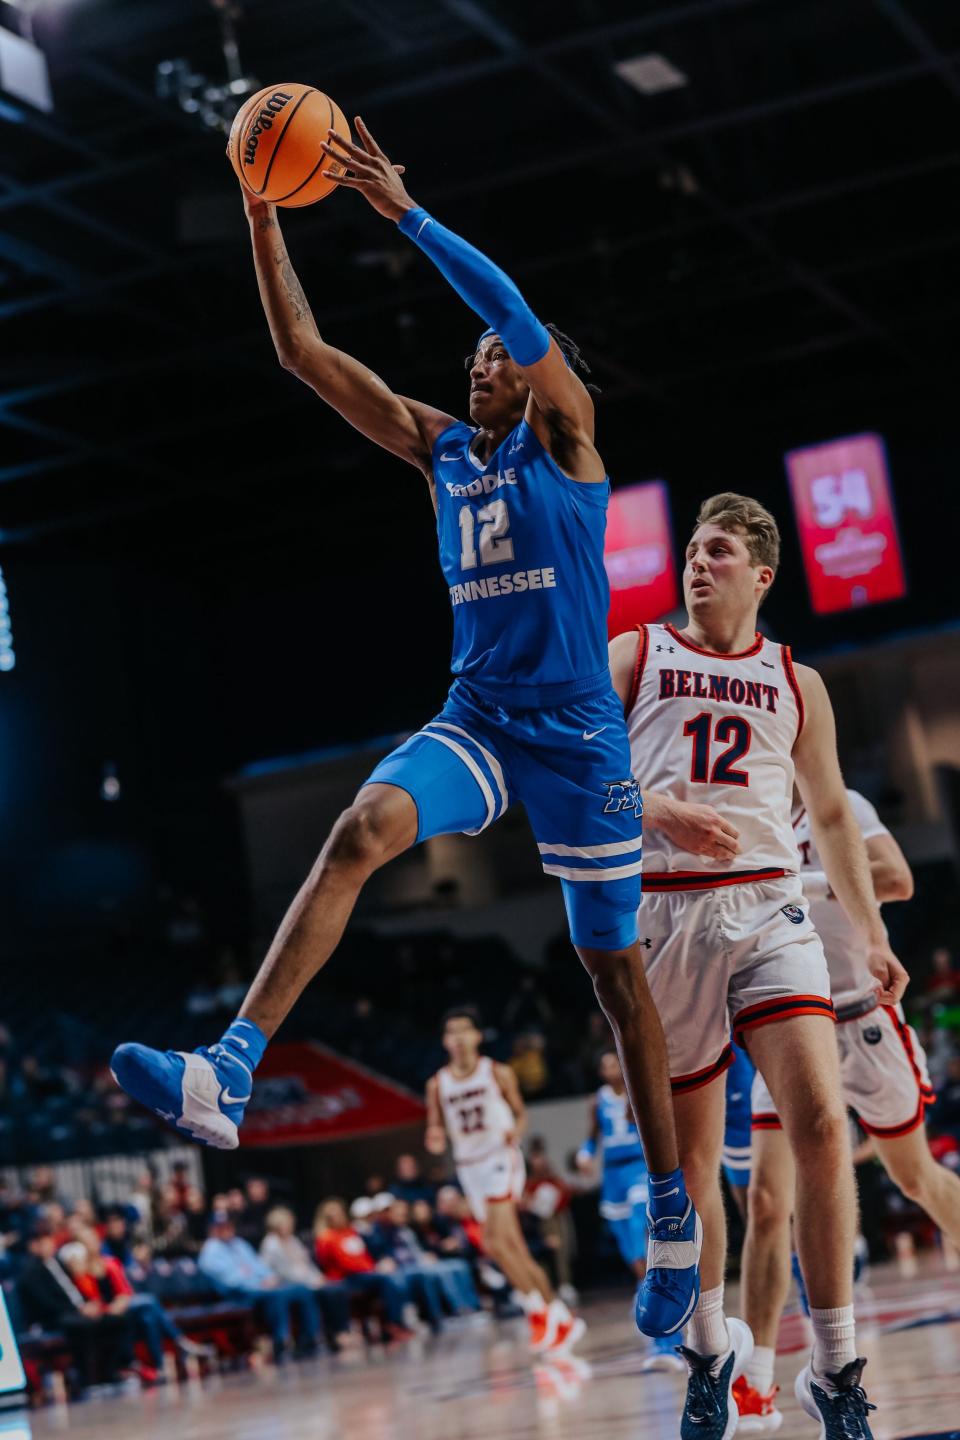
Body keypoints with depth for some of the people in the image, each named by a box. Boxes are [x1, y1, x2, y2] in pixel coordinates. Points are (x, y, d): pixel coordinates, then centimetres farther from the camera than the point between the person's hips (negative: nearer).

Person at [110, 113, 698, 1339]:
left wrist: (404, 210, -22)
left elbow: (518, 314, -18)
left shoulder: (567, 439, 0)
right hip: (474, 719, 3)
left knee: (614, 971, 3)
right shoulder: (439, 448, 12)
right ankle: (227, 1074, -39)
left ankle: (673, 1215, 15)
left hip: (576, 731, -3)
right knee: (357, 833, -26)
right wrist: (264, 223, -2)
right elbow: (305, 354, 7)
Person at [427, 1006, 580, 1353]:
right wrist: (435, 1141, -14)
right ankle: (561, 1319, 17)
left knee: (495, 1242, -22)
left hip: (501, 1159, -5)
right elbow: (437, 1133, 9)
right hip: (469, 1168, 5)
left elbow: (520, 1113, 6)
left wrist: (516, 1131, -15)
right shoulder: (437, 1085, 5)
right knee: (515, 1249, 8)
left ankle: (538, 1309, -8)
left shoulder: (498, 1073, -2)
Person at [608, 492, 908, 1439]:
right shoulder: (635, 657, 10)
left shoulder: (795, 684, 16)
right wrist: (661, 810, -16)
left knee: (821, 1125, -18)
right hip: (664, 913, -1)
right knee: (690, 1156, 5)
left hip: (768, 908, 1)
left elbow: (832, 815, 23)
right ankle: (710, 1348, 27)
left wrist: (870, 934, 15)